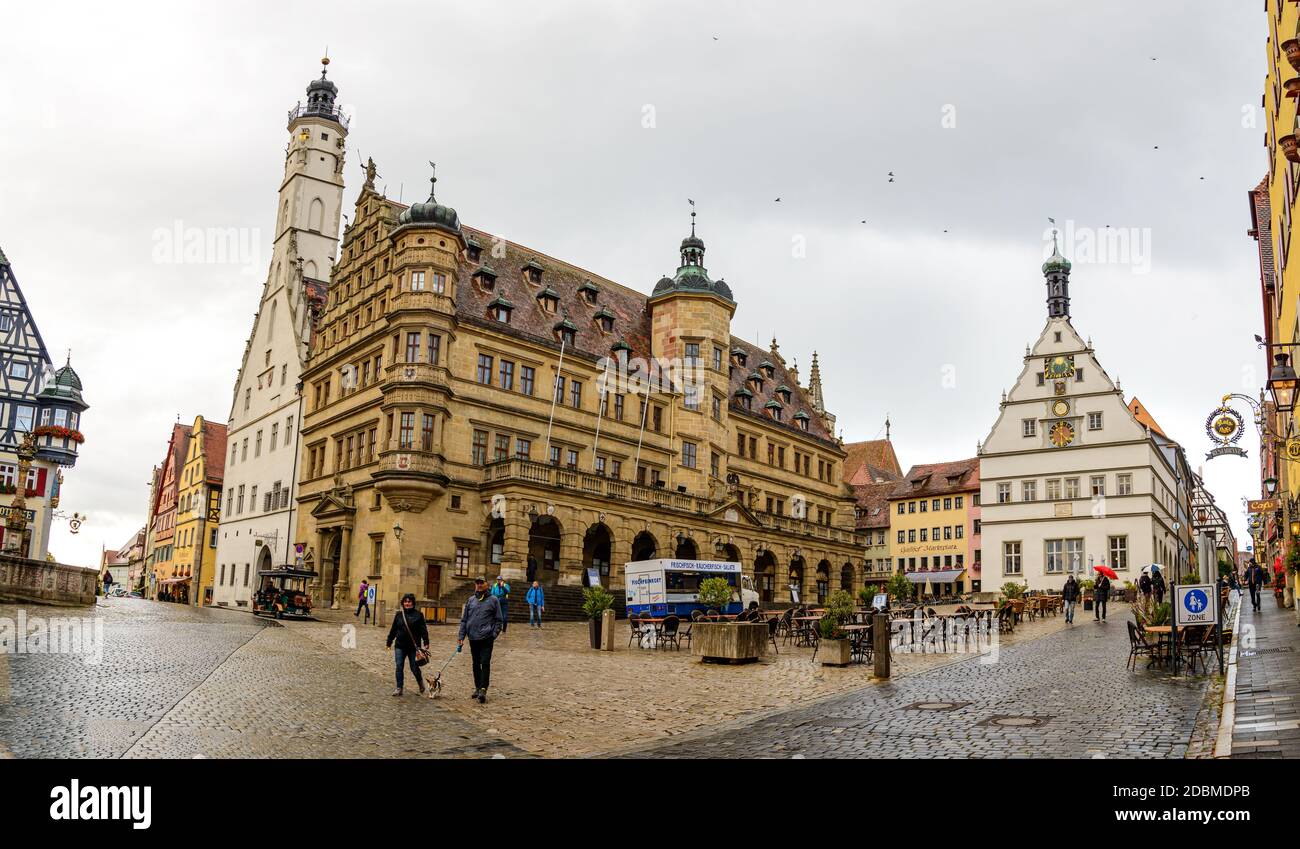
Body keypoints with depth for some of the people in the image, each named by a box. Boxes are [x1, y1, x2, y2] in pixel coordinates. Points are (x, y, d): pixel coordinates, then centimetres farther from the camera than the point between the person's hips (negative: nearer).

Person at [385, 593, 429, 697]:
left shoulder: (418, 615, -2)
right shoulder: (399, 615, 6)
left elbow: (423, 630, -3)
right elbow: (393, 629, 13)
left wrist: (426, 643, -9)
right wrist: (389, 641, 16)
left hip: (413, 646, -2)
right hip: (400, 646, 3)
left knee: (414, 668, 3)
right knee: (399, 667, -2)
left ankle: (420, 681, 31)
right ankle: (399, 688, 7)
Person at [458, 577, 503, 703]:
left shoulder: (493, 600, 1)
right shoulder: (471, 600, 12)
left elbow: (498, 620, 2)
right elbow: (464, 619, 13)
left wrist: (494, 633, -8)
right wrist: (461, 636, 6)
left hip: (486, 638, -4)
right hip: (473, 638, 4)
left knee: (485, 663, -10)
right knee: (476, 664, 12)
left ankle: (483, 689, -10)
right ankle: (477, 688, 22)